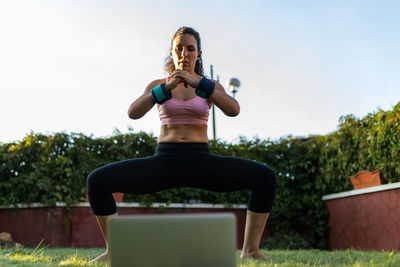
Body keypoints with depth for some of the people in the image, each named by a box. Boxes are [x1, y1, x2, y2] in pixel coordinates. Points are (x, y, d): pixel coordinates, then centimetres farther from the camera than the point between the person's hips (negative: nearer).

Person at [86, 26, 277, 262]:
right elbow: (133, 113, -9)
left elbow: (233, 110, -13)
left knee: (266, 177, -23)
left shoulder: (212, 87, 9)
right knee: (97, 181, -22)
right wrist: (167, 87, -23)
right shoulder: (157, 86, 10)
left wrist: (198, 82, -25)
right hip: (164, 163, 0)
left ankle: (251, 250, -12)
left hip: (201, 164, 0)